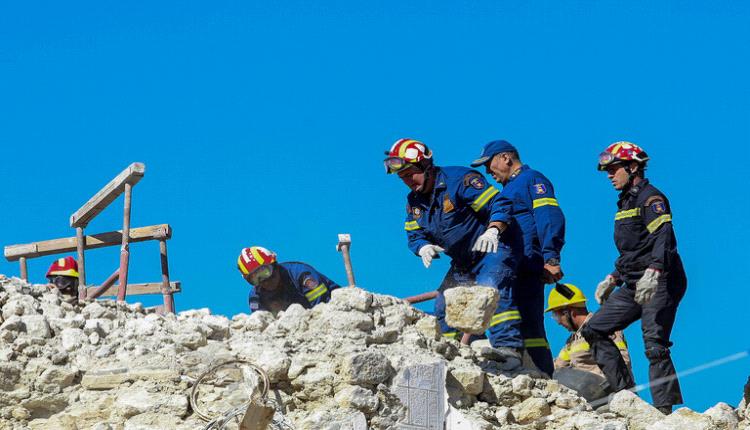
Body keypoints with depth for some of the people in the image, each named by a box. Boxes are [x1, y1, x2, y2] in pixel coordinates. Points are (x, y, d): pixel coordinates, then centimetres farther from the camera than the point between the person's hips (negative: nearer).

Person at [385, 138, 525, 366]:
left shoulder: (459, 179, -19)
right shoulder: (414, 201, 6)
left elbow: (499, 204, -22)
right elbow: (414, 234, 9)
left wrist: (493, 230, -39)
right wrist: (424, 247, -15)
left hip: (494, 247, -9)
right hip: (464, 260, 9)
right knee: (445, 304, 5)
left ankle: (509, 347, -37)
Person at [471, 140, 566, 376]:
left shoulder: (532, 180, -1)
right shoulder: (508, 189, 29)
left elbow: (550, 219, -14)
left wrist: (551, 259, -24)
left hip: (527, 265, -10)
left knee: (529, 325, -15)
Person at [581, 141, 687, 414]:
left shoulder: (650, 198, -8)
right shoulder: (625, 203, 21)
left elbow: (664, 238, -23)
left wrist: (652, 272, -36)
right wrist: (613, 278, 24)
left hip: (659, 284, -10)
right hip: (634, 287, 10)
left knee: (654, 346, -17)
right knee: (594, 330, 6)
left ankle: (664, 409, -15)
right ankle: (625, 394, 3)